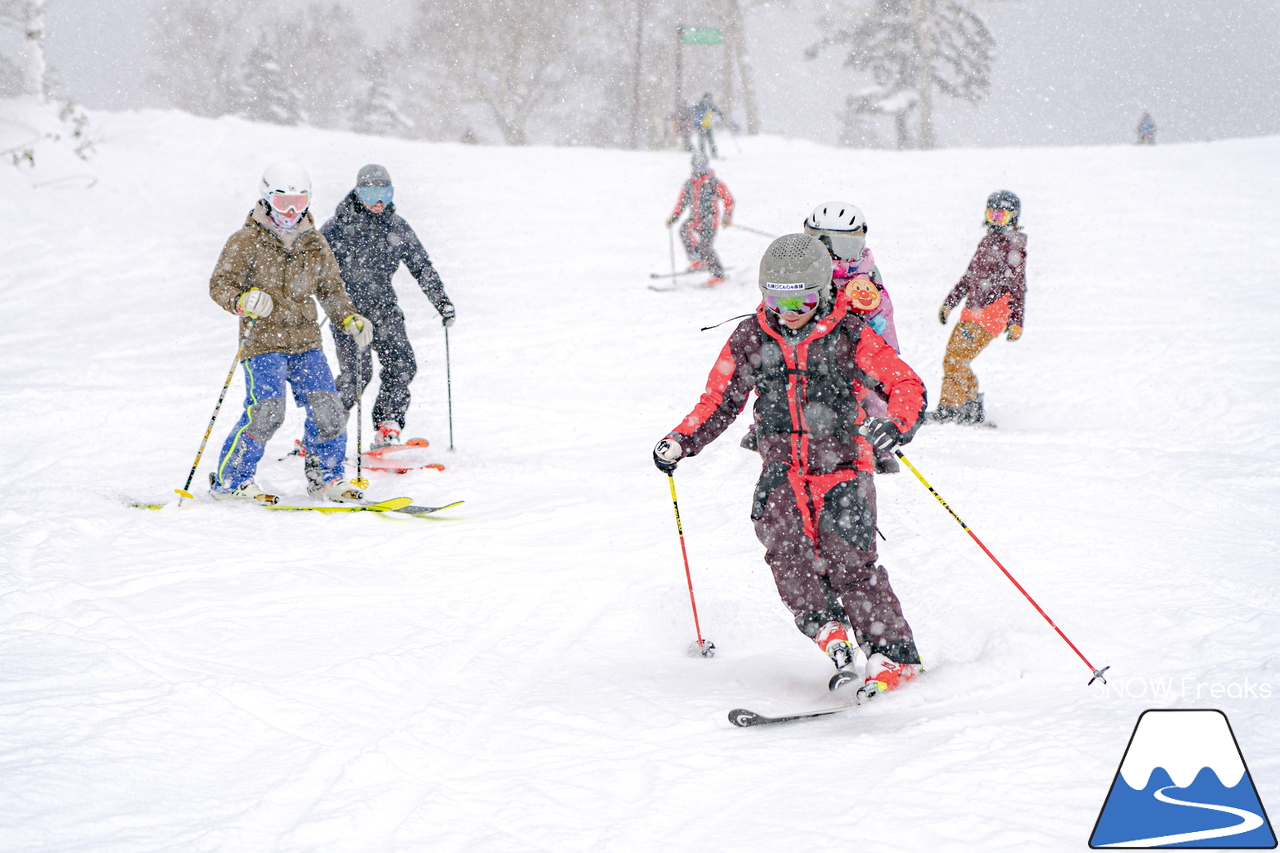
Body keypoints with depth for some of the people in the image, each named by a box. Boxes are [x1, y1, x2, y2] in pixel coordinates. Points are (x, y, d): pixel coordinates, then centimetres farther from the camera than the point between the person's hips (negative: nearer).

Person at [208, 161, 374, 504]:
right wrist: (243, 301, -29)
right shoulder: (247, 242, -4)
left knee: (328, 410, -5)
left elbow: (330, 289, 21)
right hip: (263, 341, -5)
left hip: (305, 341, 5)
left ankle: (325, 476, 16)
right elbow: (219, 284, -8)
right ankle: (229, 480, -2)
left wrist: (350, 320, 4)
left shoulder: (314, 244, 11)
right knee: (266, 411, -18)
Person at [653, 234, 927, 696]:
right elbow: (720, 400, 13)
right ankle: (833, 639, -13)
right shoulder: (750, 339, 4)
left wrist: (897, 424, -28)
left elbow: (906, 384, -6)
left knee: (848, 562, -15)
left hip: (843, 467, -3)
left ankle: (894, 655, -3)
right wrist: (682, 441, -2)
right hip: (783, 469, 3)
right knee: (783, 545, -22)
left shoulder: (849, 336, -6)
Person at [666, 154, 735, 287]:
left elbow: (729, 199, -3)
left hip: (709, 219, -6)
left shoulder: (713, 182, -4)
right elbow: (681, 203, 19)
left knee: (705, 246, -15)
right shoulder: (688, 184, 12)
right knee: (684, 230, -20)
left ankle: (718, 274, -6)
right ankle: (698, 260, -7)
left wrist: (728, 217, -13)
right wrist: (673, 218, 8)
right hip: (695, 218, 6)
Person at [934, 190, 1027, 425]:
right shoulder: (988, 241, 20)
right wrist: (949, 302, 26)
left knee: (955, 359, -16)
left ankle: (948, 410, -13)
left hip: (990, 315, -9)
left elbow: (1018, 287, -10)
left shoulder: (1014, 247, -6)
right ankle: (973, 409, 14)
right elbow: (969, 276, 27)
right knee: (952, 359, 6)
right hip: (971, 312, 9)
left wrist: (1016, 321, -17)